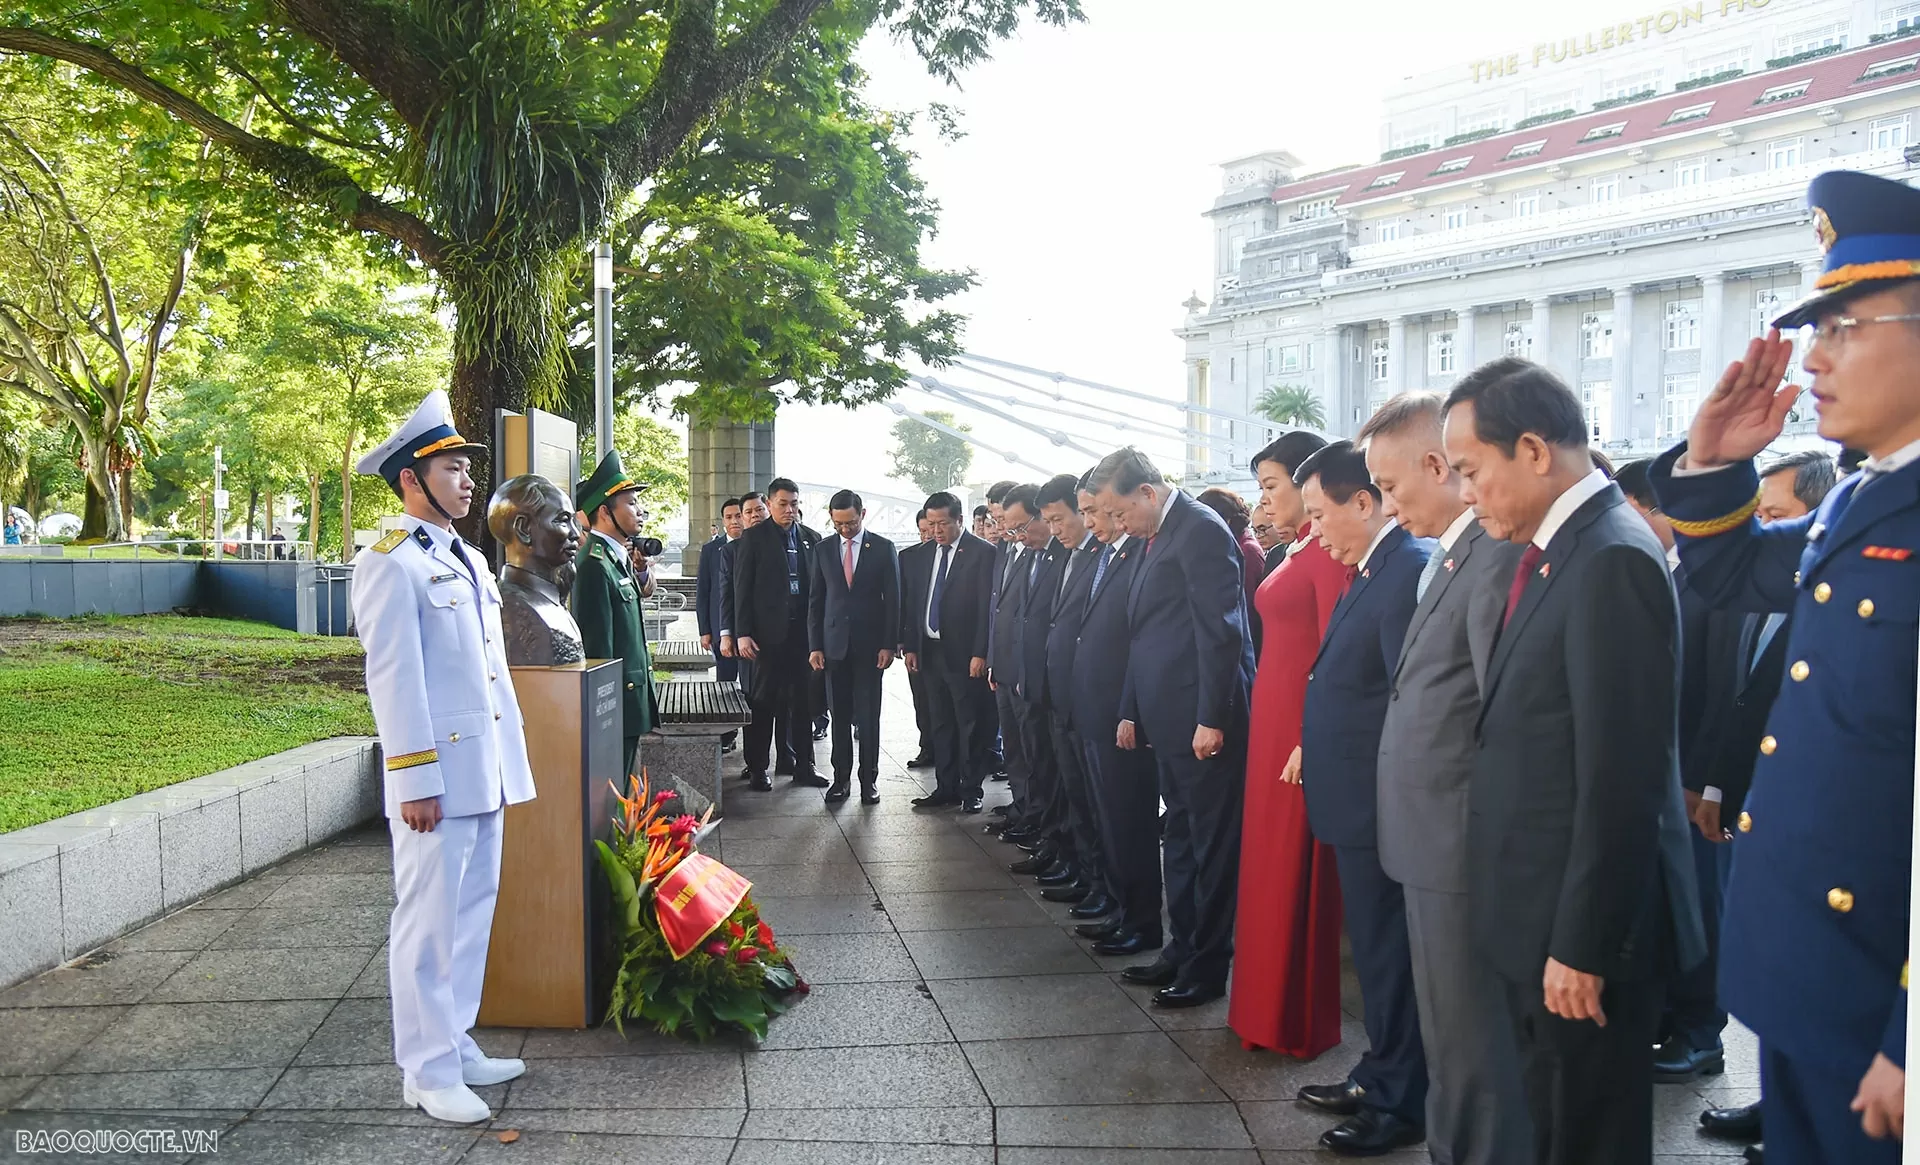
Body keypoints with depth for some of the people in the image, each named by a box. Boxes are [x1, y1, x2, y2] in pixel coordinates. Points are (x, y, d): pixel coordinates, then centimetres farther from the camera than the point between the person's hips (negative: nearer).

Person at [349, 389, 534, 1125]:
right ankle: (428, 1071, 9)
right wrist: (416, 781, -18)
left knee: (472, 914, 15)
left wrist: (511, 764, 17)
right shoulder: (390, 565, -10)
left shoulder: (469, 561, 16)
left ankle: (457, 1043, 27)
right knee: (429, 924, 0)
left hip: (486, 772, 9)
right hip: (438, 776, -8)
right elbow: (394, 679, -15)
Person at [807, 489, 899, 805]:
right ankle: (841, 778, 12)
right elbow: (815, 600, 8)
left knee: (868, 715, 1)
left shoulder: (883, 548, 0)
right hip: (835, 643, 2)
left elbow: (893, 599, 0)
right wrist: (814, 646, 2)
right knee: (839, 715, 5)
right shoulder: (824, 549, 7)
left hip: (870, 644, -2)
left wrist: (889, 645, -6)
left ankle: (869, 779, 10)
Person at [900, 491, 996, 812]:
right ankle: (945, 787, 20)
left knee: (970, 725, 2)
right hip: (930, 650, 6)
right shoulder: (925, 555, 11)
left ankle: (971, 790, 10)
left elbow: (988, 606, -12)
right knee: (941, 724, 12)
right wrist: (910, 646, 9)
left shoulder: (983, 552, -8)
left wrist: (980, 653, -16)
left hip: (964, 653, -6)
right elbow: (913, 603, 14)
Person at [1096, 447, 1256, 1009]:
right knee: (1180, 840, 17)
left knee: (1211, 845, 1)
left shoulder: (1200, 530, -14)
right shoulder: (1158, 537, 16)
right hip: (1169, 722, 10)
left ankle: (1207, 967, 10)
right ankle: (1183, 949, 28)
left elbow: (1220, 631, -19)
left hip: (1202, 723, -10)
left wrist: (1212, 719, -20)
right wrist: (1132, 711, 18)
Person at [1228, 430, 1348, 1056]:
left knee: (1293, 872, 1)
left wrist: (1314, 741, -21)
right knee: (1268, 865, 15)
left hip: (1303, 724, -9)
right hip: (1272, 718, 9)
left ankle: (1296, 1018, 15)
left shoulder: (1329, 548, -14)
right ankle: (1268, 1003, 27)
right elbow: (1285, 636, 12)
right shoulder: (1298, 550, 14)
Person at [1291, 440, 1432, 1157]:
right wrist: (1314, 745, 12)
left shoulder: (1411, 570, -20)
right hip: (1356, 796, 9)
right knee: (1374, 943, 19)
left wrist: (1392, 793, -19)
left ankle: (1401, 1104, 17)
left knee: (1387, 949, 3)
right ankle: (1379, 1073, 33)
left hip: (1380, 800, -9)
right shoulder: (1371, 568, 10)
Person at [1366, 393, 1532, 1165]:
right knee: (1448, 1038, 20)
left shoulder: (1496, 554, -18)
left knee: (1471, 1048, 3)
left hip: (1464, 850, -10)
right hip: (1436, 844, 10)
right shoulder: (1451, 554, 13)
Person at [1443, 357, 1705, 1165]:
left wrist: (1582, 947, -19)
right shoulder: (1542, 551, 9)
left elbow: (1620, 779, -23)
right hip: (1542, 914, 9)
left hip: (1583, 923, -9)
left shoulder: (1612, 558, -20)